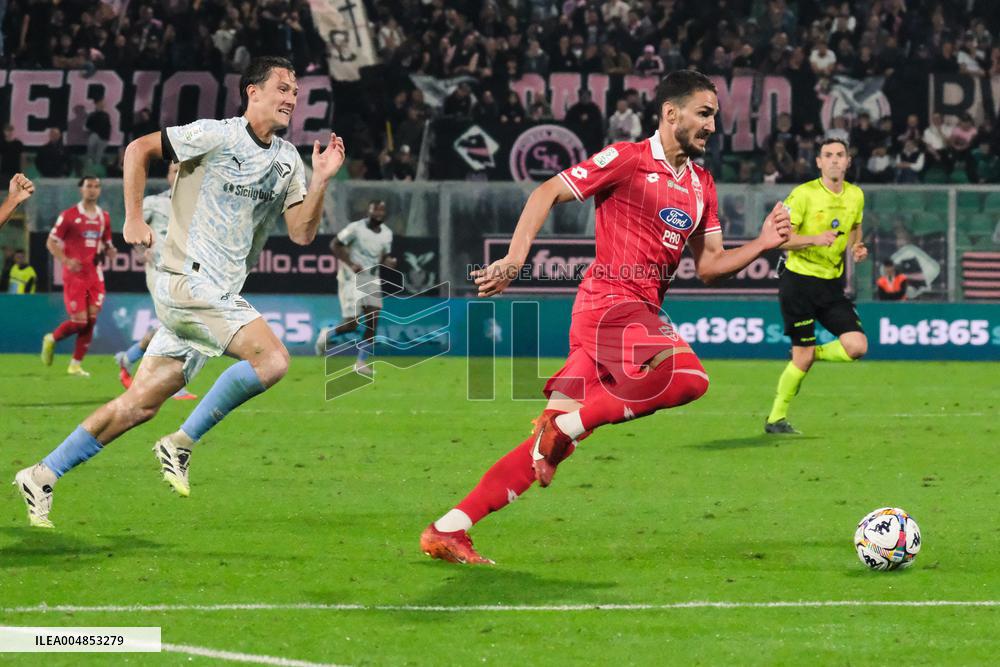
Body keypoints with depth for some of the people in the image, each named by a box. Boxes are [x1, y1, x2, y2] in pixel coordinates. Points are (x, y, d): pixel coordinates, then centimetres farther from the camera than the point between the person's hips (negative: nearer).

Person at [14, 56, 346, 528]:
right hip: (186, 280, -7)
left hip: (217, 295, 7)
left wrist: (321, 180, -4)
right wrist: (134, 219, -8)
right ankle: (182, 444, -12)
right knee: (272, 359, -22)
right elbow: (138, 149, -3)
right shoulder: (217, 136, -8)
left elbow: (302, 232, 9)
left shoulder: (287, 160, 13)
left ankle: (42, 477, 12)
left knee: (141, 405, 5)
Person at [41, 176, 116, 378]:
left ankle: (76, 365, 7)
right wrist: (66, 261, -20)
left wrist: (109, 250, -3)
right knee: (79, 321, -10)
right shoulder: (68, 216, -6)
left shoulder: (104, 217, 10)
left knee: (91, 320, -3)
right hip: (74, 275, -5)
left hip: (95, 275, 5)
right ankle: (51, 339, 20)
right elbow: (51, 242, -4)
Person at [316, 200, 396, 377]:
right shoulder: (356, 228, -15)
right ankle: (326, 335, 22)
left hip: (372, 279, 6)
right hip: (351, 278, -6)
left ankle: (361, 362, 3)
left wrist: (389, 261, -8)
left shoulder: (387, 233, 4)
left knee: (373, 322, -6)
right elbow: (334, 245, -9)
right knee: (351, 324, -9)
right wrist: (351, 264, -20)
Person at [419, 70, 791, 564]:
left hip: (642, 313, 8)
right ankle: (566, 424, -18)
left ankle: (447, 530, 6)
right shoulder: (627, 159, -4)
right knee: (688, 376, -31)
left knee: (552, 445, 3)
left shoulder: (701, 185, 18)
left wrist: (762, 244, 1)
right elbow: (548, 193, -5)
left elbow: (709, 266, 17)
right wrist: (515, 259, -15)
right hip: (610, 302, -8)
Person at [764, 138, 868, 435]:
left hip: (832, 284, 5)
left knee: (857, 346, -10)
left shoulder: (856, 196, 6)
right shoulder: (804, 194, -12)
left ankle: (809, 355, 18)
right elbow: (780, 238, -14)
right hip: (799, 280, -5)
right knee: (803, 356, -5)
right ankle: (776, 418, 13)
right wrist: (815, 239, -29)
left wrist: (857, 248, 4)